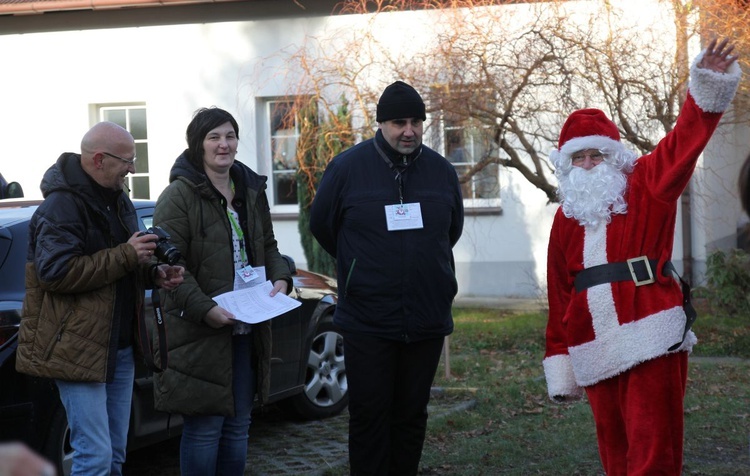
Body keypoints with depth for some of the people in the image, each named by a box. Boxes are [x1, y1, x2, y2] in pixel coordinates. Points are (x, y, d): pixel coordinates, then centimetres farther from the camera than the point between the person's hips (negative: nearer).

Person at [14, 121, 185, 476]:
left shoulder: (118, 201, 16)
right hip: (78, 349, -9)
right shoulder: (61, 206, -14)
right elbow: (56, 272, -23)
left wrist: (154, 274, 5)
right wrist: (125, 256, -21)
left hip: (119, 348, 9)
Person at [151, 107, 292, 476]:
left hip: (247, 330, 7)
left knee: (238, 425, 13)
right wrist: (204, 308, -24)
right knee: (205, 426, -4)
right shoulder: (179, 196, -9)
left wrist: (280, 278, 1)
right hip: (199, 332, -7)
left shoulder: (252, 191, 13)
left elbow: (267, 246, 22)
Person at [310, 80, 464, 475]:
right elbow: (321, 225, 9)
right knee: (369, 415, 0)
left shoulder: (441, 170, 4)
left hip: (427, 321, 3)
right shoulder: (347, 167, -4)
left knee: (412, 414, 10)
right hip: (367, 321, -3)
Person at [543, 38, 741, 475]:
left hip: (652, 341, -4)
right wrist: (560, 364, 14)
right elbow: (559, 296, 16)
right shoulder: (566, 218, 16)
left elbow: (685, 141, -10)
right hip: (596, 353, 4)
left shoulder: (647, 186, 5)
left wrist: (709, 86, -26)